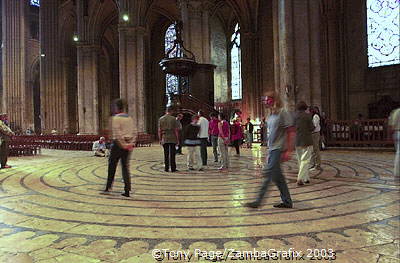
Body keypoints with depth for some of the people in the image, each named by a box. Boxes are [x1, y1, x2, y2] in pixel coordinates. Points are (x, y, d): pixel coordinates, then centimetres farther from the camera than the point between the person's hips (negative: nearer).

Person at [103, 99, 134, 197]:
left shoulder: (115, 118, -9)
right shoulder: (130, 118, 9)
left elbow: (116, 134, -17)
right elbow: (133, 133, 6)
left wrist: (122, 145, -11)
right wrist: (131, 144, 5)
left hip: (118, 144, -5)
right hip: (128, 145, 5)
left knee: (112, 166, 10)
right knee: (125, 167, 8)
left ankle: (108, 187, 20)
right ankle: (127, 190, 7)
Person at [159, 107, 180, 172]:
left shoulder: (161, 119, 4)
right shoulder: (173, 119, -4)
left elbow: (159, 130, 4)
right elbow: (176, 130, -6)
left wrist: (160, 139, 10)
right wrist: (177, 139, -1)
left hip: (164, 139, 3)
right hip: (172, 139, -3)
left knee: (166, 154, 8)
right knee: (172, 154, 1)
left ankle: (166, 168, 10)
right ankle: (173, 168, 4)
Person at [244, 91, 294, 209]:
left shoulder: (283, 114, -10)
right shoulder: (271, 116, 15)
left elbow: (291, 132, -13)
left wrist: (288, 150, -17)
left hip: (279, 149, -9)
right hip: (272, 149, 9)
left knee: (268, 173, -9)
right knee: (277, 176, 12)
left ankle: (258, 201, -3)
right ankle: (287, 201, 22)